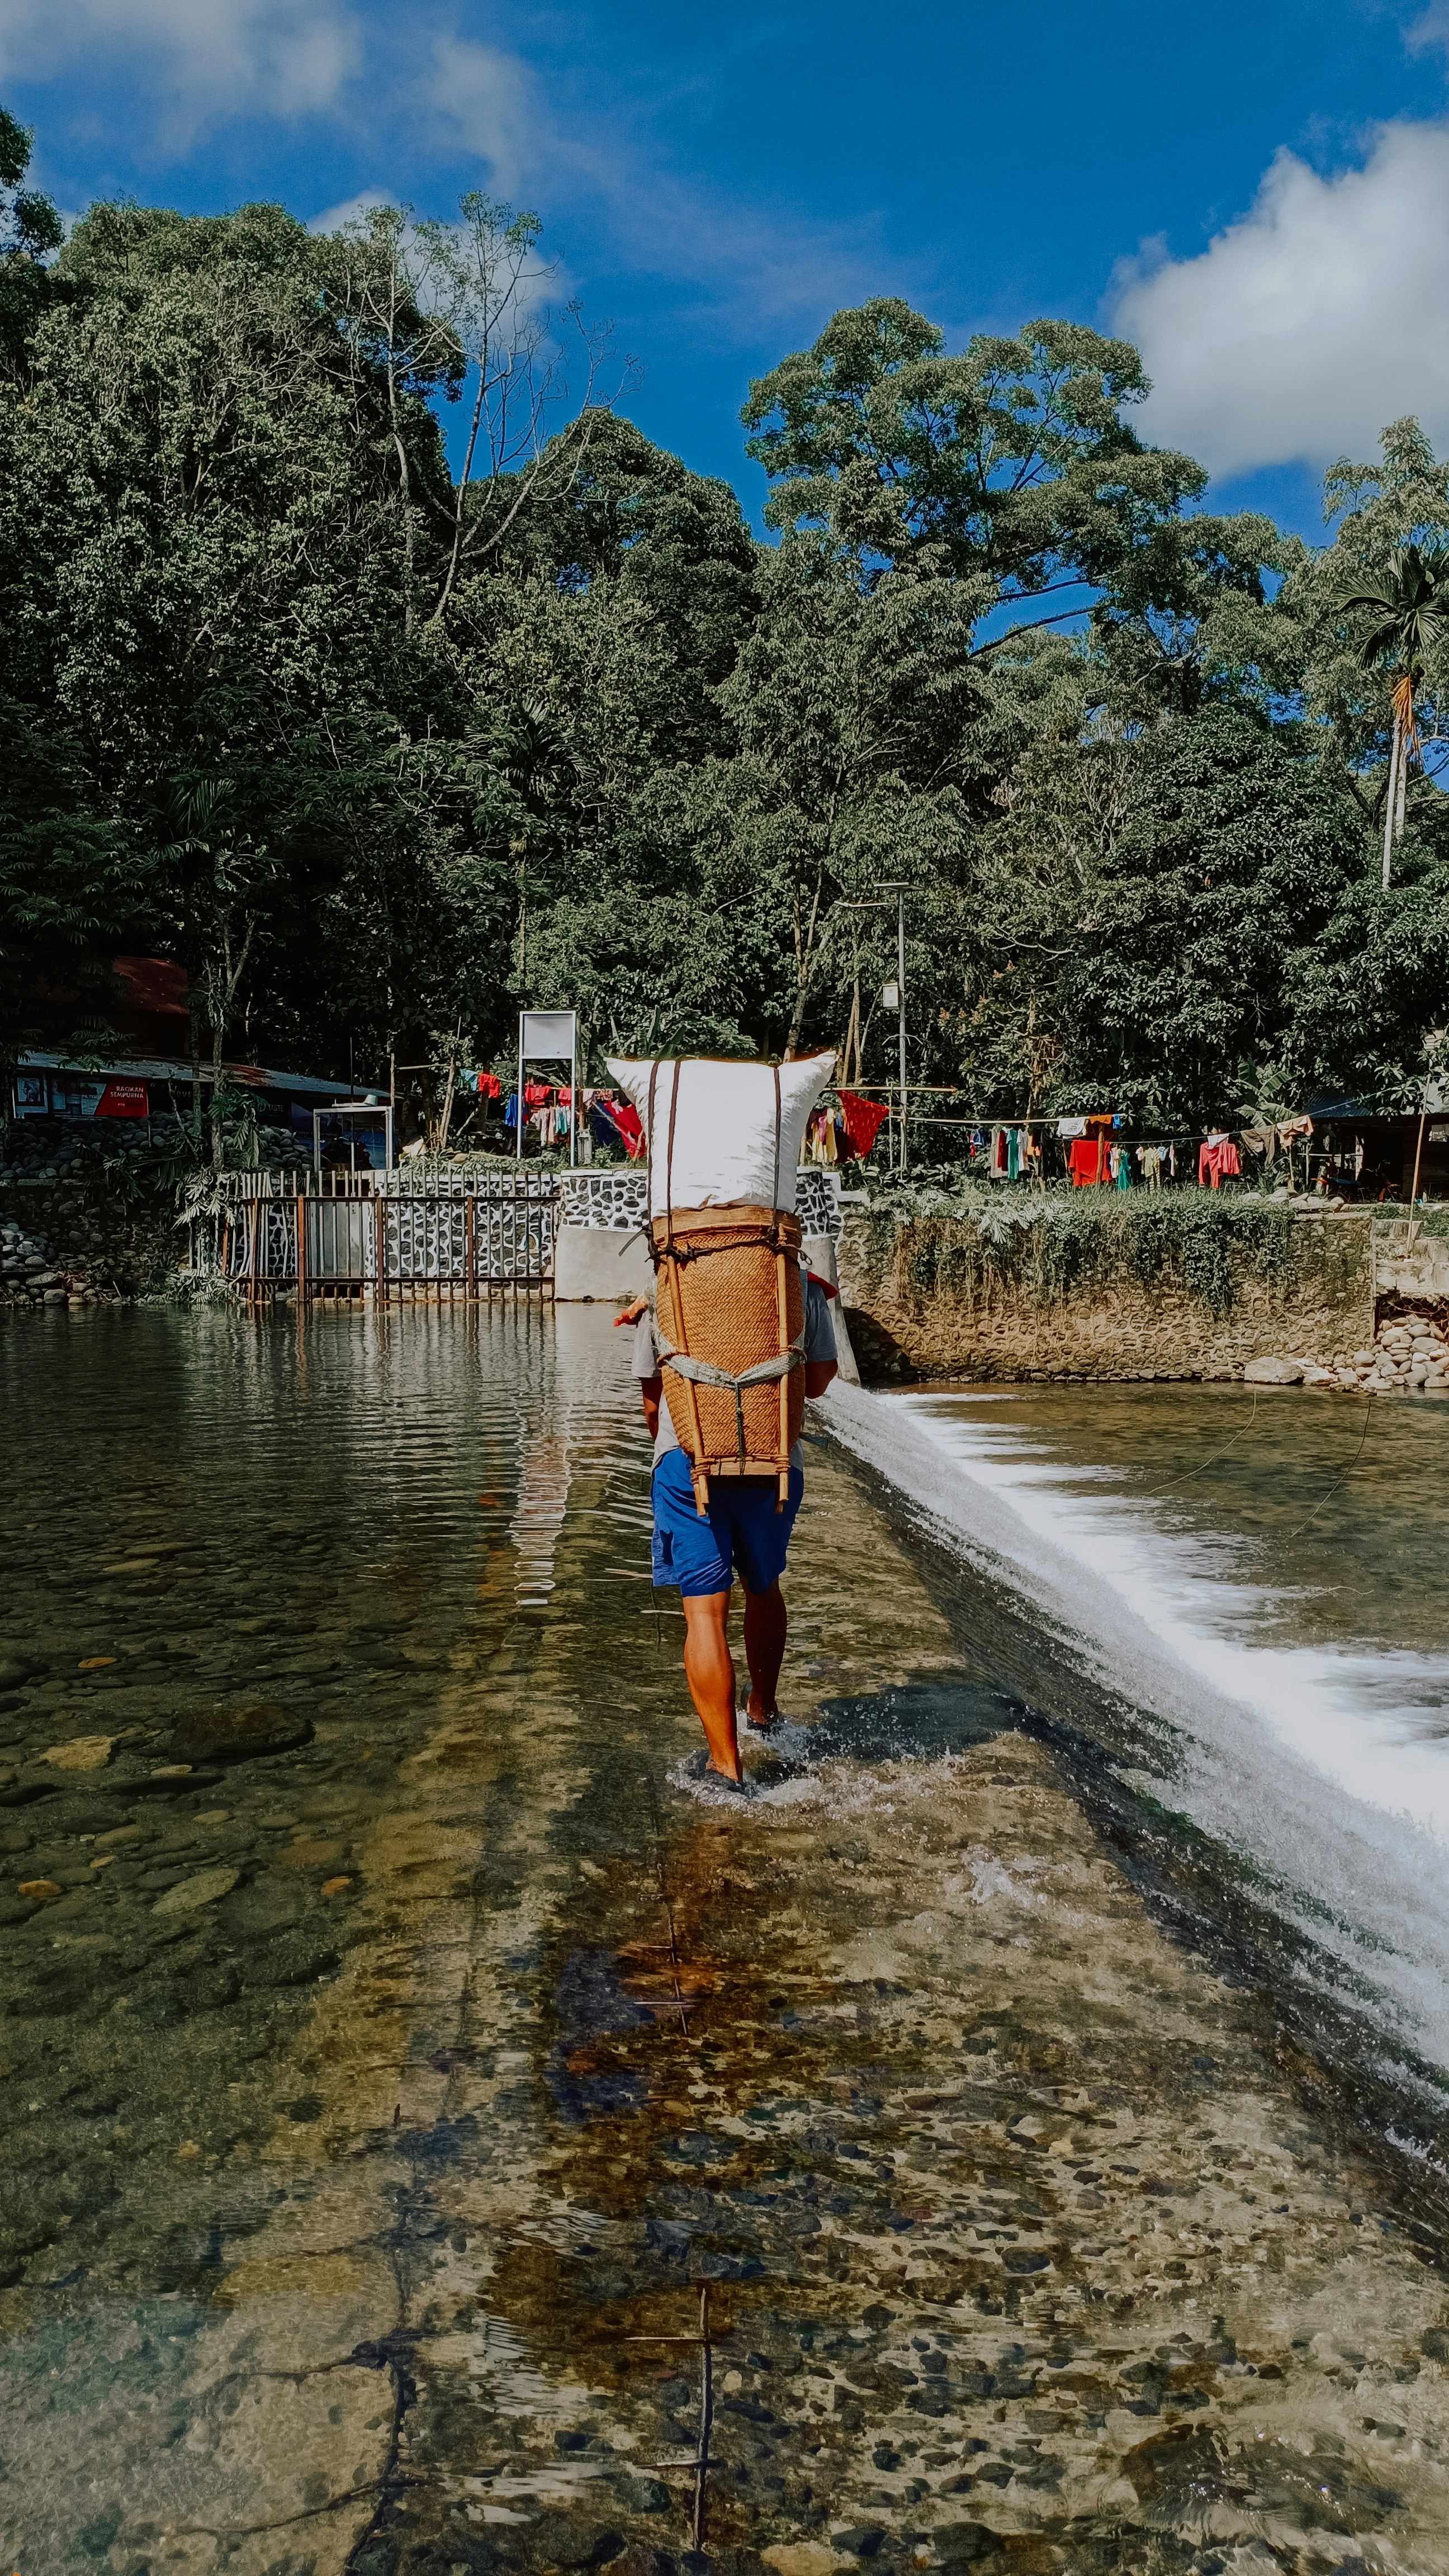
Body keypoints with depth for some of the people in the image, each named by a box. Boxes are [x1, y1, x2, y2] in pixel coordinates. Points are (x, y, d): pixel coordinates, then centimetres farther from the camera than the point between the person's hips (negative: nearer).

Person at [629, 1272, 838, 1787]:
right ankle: (762, 1709, 45)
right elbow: (818, 1380, 9)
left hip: (686, 1460, -1)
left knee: (705, 1609, -2)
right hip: (775, 1462, 2)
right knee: (763, 1586, 24)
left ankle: (725, 1765, -7)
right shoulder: (802, 1287, 4)